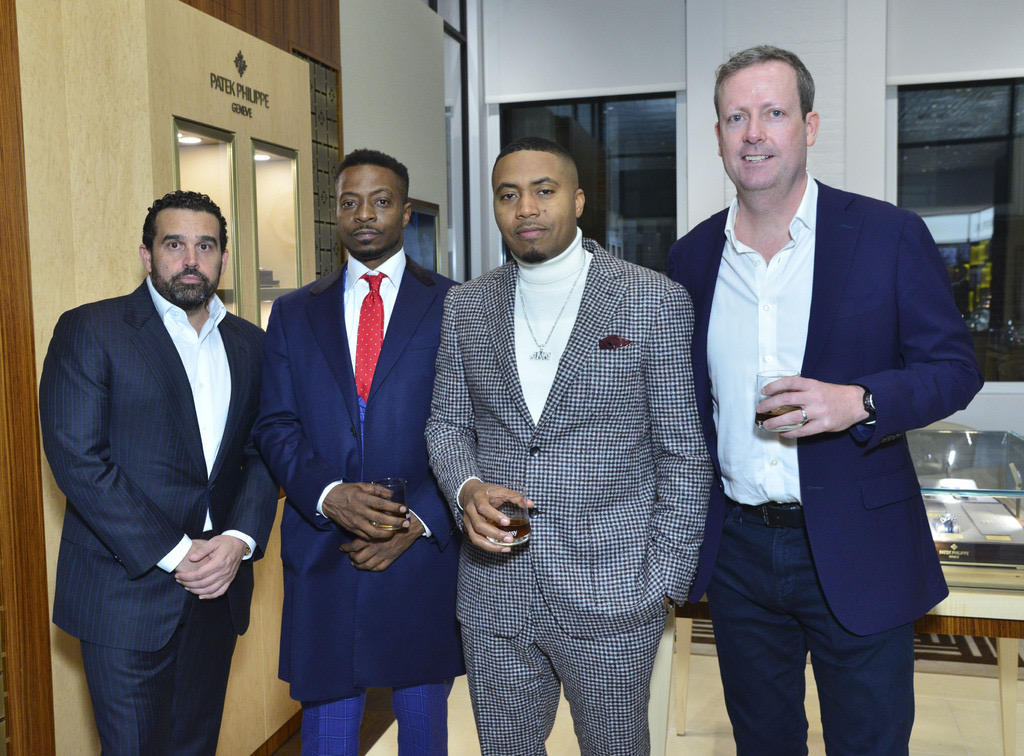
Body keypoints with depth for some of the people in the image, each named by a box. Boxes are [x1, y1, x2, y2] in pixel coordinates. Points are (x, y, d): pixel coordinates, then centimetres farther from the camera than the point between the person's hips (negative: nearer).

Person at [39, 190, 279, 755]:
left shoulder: (249, 344, 10)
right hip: (127, 591, -4)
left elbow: (263, 453, 7)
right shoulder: (89, 330, -5)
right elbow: (77, 456, -13)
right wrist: (174, 554, -16)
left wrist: (240, 540, -10)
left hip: (218, 585, 5)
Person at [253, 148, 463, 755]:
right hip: (322, 554, 2)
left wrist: (418, 520, -13)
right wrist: (331, 495, -15)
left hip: (424, 549, -1)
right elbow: (276, 427, 3)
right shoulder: (294, 313, 9)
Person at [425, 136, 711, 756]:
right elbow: (447, 422, 12)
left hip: (611, 593, -3)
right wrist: (467, 488, -10)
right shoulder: (466, 306, 6)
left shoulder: (656, 301, -6)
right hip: (494, 593, 4)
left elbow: (684, 454, -5)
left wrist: (664, 581, -7)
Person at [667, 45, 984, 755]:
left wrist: (861, 402, -24)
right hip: (737, 549, 3)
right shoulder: (693, 256, 3)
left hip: (855, 555, -3)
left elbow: (955, 366, -4)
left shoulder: (890, 235, -8)